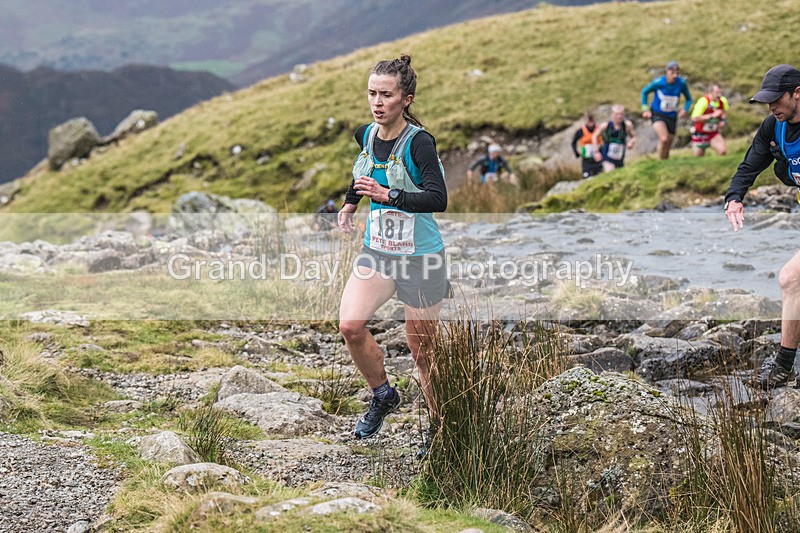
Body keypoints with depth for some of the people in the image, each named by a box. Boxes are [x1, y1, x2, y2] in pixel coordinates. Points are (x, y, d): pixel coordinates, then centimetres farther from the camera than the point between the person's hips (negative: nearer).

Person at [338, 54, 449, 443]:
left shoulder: (419, 142, -18)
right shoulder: (366, 135, 2)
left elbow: (438, 199, -31)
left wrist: (387, 195, -39)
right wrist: (350, 203, 19)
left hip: (420, 257, -5)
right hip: (376, 253, 5)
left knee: (421, 351, 3)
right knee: (350, 325, -16)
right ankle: (383, 395, 9)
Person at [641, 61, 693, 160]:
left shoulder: (682, 83, -11)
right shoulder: (658, 82, -17)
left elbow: (689, 99, 6)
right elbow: (644, 92, 1)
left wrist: (685, 109, -13)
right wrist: (645, 109, -5)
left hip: (672, 117, 3)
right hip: (658, 115, -3)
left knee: (667, 147, 9)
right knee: (664, 139, -28)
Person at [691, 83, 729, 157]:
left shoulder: (723, 101, -9)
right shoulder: (703, 101, -26)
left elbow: (725, 112, 15)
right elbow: (694, 118, -34)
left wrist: (723, 120, -6)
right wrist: (712, 115, -35)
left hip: (713, 132, 4)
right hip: (700, 133, -4)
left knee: (723, 151, -16)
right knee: (699, 155, 4)